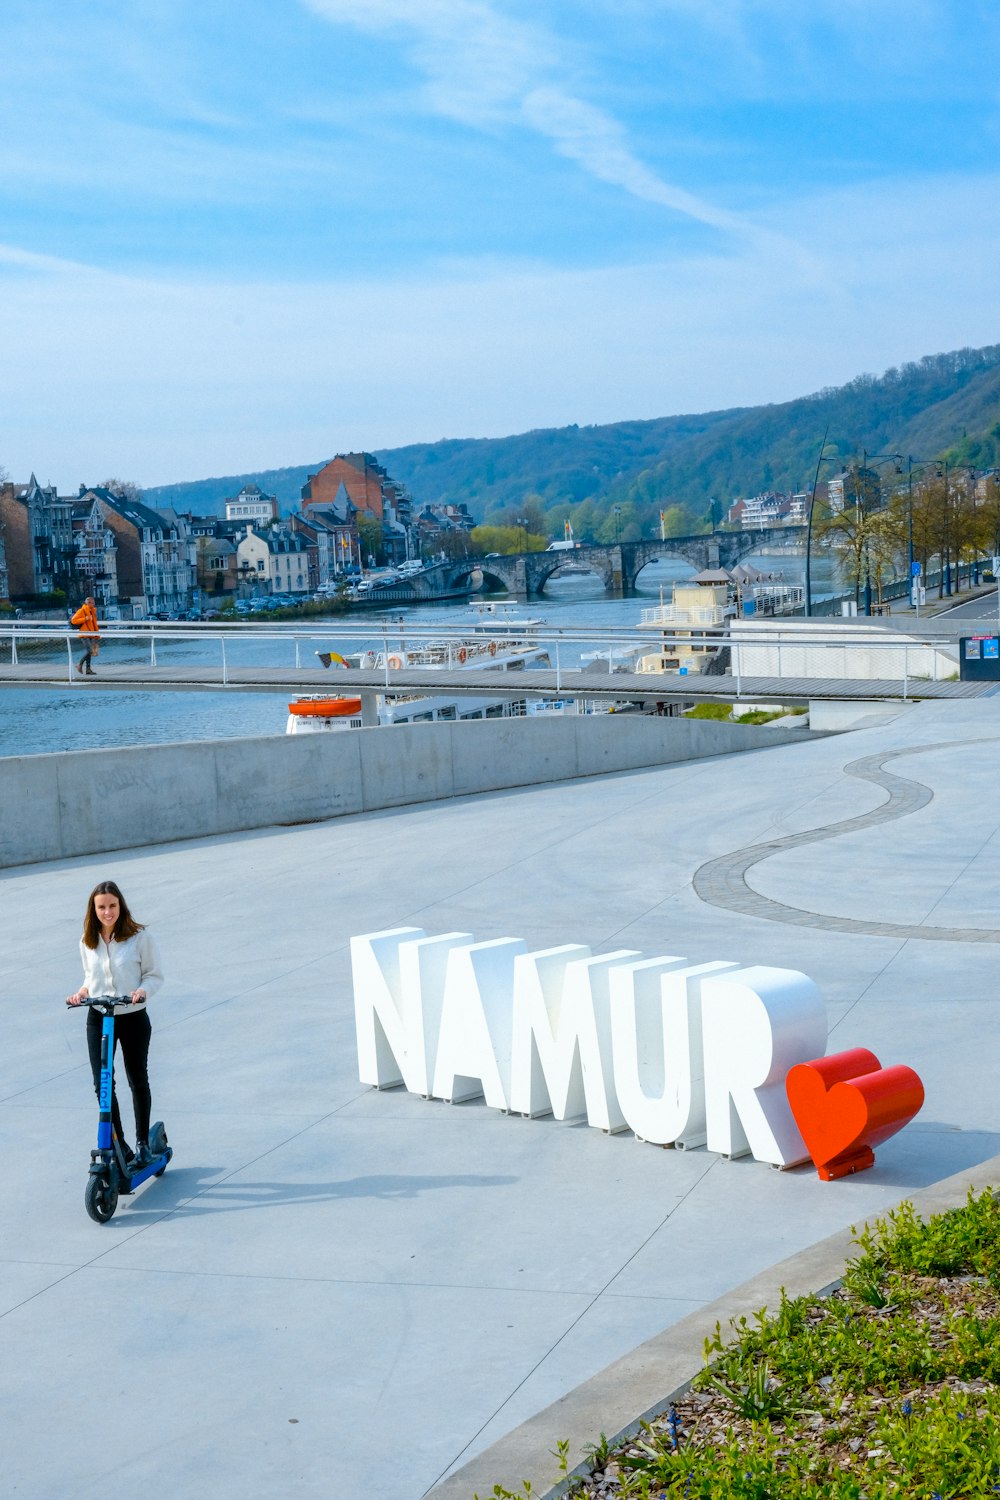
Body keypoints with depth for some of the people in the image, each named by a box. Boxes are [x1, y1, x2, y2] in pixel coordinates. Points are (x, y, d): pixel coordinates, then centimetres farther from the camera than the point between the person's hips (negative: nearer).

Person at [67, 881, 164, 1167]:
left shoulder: (139, 936, -11)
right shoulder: (87, 942, 2)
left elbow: (154, 974, -5)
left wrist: (142, 990, -24)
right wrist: (82, 992, -6)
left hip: (134, 1018, -3)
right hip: (98, 1020, 3)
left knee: (138, 1082, 9)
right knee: (102, 1084, -4)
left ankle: (143, 1142, 27)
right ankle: (119, 1146, 7)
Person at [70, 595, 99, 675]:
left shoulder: (93, 611, 15)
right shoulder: (81, 611, -8)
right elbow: (73, 621, -13)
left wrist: (97, 634, 18)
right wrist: (85, 619, -18)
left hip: (91, 635, 7)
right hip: (84, 635, -7)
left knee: (89, 652, 7)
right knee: (89, 650, -17)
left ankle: (88, 669, 11)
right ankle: (80, 664, 0)